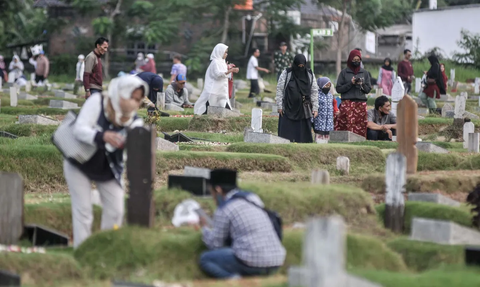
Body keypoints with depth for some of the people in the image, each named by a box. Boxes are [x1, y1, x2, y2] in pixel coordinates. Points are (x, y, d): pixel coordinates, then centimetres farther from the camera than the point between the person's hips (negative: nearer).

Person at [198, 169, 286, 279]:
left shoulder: (224, 210, -5)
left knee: (205, 259, 11)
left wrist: (205, 228, 22)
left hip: (253, 263, -8)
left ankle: (232, 277, -13)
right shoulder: (252, 199, 18)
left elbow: (215, 245, 3)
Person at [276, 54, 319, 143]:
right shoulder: (286, 73, -3)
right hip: (289, 108, -2)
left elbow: (314, 92, 7)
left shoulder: (310, 74, 4)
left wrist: (315, 108, 3)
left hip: (304, 109, 2)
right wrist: (279, 106, -4)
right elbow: (279, 90, 0)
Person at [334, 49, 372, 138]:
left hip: (361, 103, 2)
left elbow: (368, 89, 13)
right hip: (347, 103, -2)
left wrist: (362, 85, -7)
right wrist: (350, 83, -9)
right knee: (348, 125, -13)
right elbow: (338, 89, 2)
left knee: (361, 127, -4)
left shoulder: (364, 73, 13)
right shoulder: (344, 72, 6)